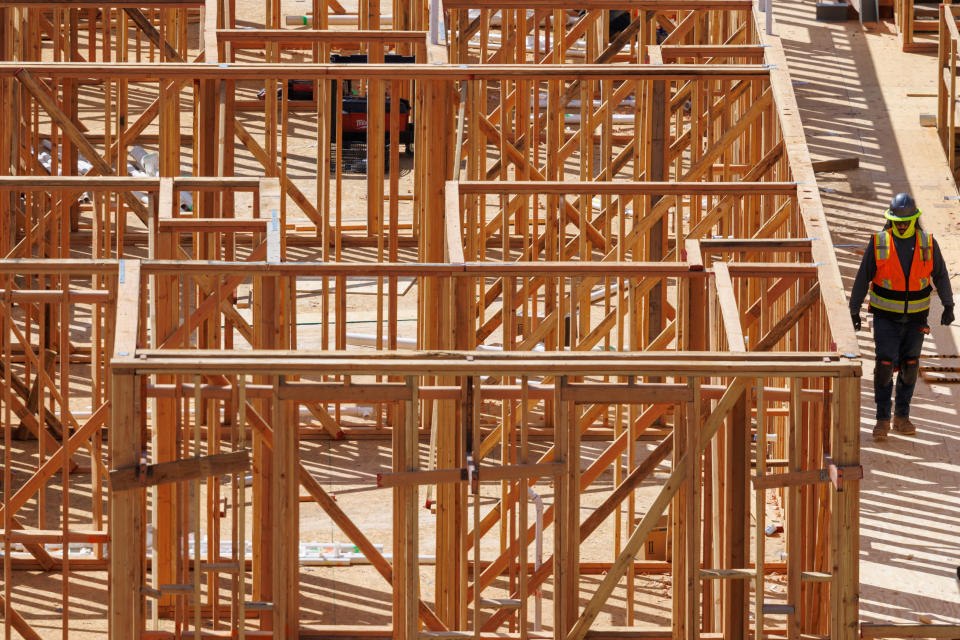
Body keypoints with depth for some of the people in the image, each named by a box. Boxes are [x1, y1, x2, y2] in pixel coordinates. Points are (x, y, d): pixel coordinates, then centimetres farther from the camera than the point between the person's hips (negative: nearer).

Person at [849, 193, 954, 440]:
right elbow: (863, 277, -4)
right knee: (885, 364, -11)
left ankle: (902, 417, 23)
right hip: (886, 316, -2)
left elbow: (940, 275, 4)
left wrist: (948, 306, 0)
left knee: (909, 365, 8)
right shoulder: (878, 243, -12)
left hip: (915, 317, 2)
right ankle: (882, 419, -1)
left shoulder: (927, 243, -8)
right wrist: (854, 310, -1)